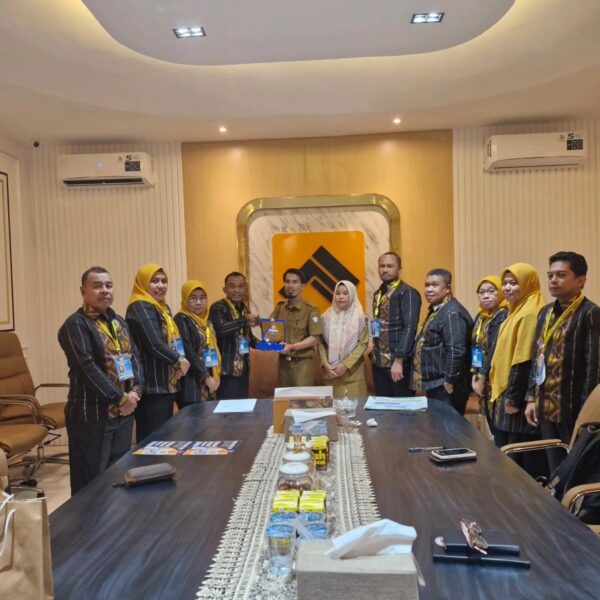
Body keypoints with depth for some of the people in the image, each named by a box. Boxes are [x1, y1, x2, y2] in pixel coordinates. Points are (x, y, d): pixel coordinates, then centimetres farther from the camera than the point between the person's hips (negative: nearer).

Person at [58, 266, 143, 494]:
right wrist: (120, 398, -15)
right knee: (91, 482, 1)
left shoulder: (119, 322, 14)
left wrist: (135, 391, -5)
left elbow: (135, 357, 12)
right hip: (92, 415, -7)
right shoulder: (76, 325, -11)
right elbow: (87, 367, -19)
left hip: (123, 413, 7)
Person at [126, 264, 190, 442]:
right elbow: (154, 344, -22)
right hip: (151, 387, -9)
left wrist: (180, 360, 2)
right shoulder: (140, 308, -13)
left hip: (166, 384, 9)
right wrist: (179, 361, -8)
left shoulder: (163, 307, 15)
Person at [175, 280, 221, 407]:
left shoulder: (206, 321, 14)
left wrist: (215, 376, 9)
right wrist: (206, 377, -16)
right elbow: (188, 352, -17)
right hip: (190, 382, -8)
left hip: (209, 378, 8)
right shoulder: (181, 320, -10)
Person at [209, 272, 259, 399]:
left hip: (243, 369, 8)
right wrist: (245, 320, -33)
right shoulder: (218, 308, -12)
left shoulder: (244, 309, 13)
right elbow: (221, 329, -31)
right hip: (227, 370, -8)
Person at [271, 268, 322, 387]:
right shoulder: (279, 307, 8)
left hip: (302, 363, -4)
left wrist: (292, 347, -22)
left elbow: (314, 339, -12)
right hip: (283, 362, 5)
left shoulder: (311, 310, -8)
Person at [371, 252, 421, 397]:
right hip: (379, 362, 7)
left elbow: (409, 328, -18)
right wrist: (374, 352, 9)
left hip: (399, 362, -7)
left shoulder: (408, 293, -10)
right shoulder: (378, 294, 13)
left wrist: (398, 360, -21)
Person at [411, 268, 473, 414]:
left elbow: (456, 351, -26)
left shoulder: (452, 313, -19)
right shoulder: (436, 310, 13)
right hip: (434, 385, 10)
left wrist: (449, 382, -20)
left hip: (444, 388, -10)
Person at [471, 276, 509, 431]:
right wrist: (475, 374, 4)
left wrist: (482, 377, -15)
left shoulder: (503, 316, -14)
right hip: (483, 379, 8)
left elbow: (496, 349, -20)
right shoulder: (480, 316, 13)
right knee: (491, 425, 15)